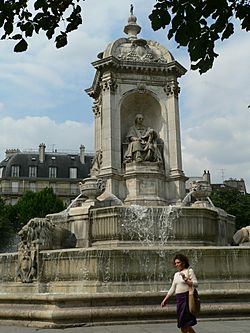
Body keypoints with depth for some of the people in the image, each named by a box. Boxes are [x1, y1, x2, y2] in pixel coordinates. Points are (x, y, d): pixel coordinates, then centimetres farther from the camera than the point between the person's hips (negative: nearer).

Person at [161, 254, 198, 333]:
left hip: (187, 297, -7)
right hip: (179, 299, 7)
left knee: (184, 324, -9)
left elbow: (196, 284, -9)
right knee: (182, 324, 6)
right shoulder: (176, 274, 17)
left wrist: (186, 280, -21)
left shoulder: (189, 271, -1)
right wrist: (165, 299, 18)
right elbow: (172, 289, 20)